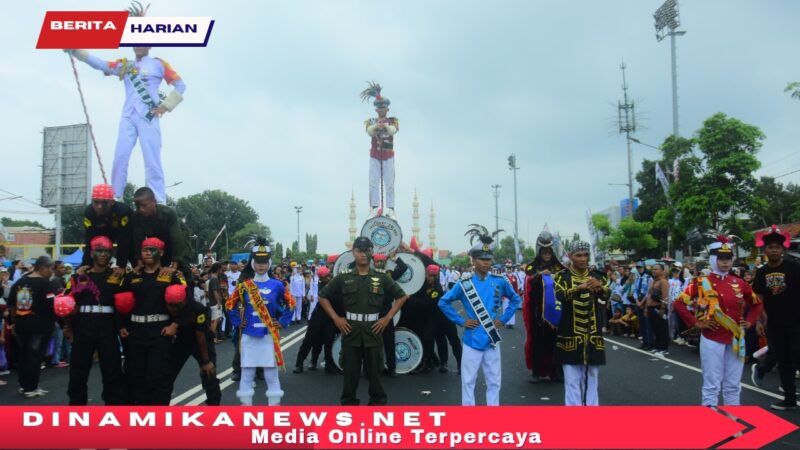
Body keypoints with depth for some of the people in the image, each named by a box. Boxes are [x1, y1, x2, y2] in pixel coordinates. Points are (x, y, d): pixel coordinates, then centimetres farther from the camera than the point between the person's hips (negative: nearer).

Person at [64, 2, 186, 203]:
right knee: (120, 158, -4)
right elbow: (98, 63, 9)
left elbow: (180, 85, 6)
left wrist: (166, 105, -3)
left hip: (149, 118, -4)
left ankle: (159, 205, -9)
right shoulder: (124, 65, 18)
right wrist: (75, 50, -2)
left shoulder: (159, 64, 8)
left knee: (152, 162, -8)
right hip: (128, 117, 4)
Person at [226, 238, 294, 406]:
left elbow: (290, 304, 10)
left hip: (269, 335, -1)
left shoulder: (277, 285, 0)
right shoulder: (243, 285, 1)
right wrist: (237, 322, 5)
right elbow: (231, 305, 13)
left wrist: (283, 322, 3)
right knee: (247, 373, 7)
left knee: (271, 374, 4)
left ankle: (274, 404, 14)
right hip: (248, 336, 1)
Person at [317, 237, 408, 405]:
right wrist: (336, 318, -1)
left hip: (373, 330, 0)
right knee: (350, 371, 6)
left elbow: (401, 296, 9)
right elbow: (323, 297, 9)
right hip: (350, 330, 0)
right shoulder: (343, 278, 3)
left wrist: (387, 318, 0)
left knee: (374, 370, 6)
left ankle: (378, 401, 19)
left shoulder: (382, 278, 3)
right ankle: (349, 402, 18)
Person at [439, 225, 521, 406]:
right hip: (472, 340, -2)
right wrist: (461, 321, -4)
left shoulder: (500, 281, -1)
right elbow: (443, 302, 2)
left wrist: (503, 319, 3)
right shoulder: (464, 284, -6)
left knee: (494, 381, 10)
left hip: (492, 340, 2)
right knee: (468, 381, 5)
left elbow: (516, 299, 14)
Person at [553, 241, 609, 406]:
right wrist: (579, 287, -39)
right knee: (572, 381, 2)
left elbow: (607, 296, -10)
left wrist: (599, 287, -32)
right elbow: (558, 297, -22)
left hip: (593, 338, 3)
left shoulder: (597, 276, 7)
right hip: (570, 337, -3)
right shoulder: (562, 277, -2)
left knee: (592, 379, 12)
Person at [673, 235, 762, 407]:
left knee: (733, 386, 13)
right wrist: (695, 323, -12)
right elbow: (679, 303, -10)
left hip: (736, 340, 5)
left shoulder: (739, 283, 5)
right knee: (712, 385, 1)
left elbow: (757, 304, 20)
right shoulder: (702, 283, -8)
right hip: (712, 340, -4)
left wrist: (749, 322, 7)